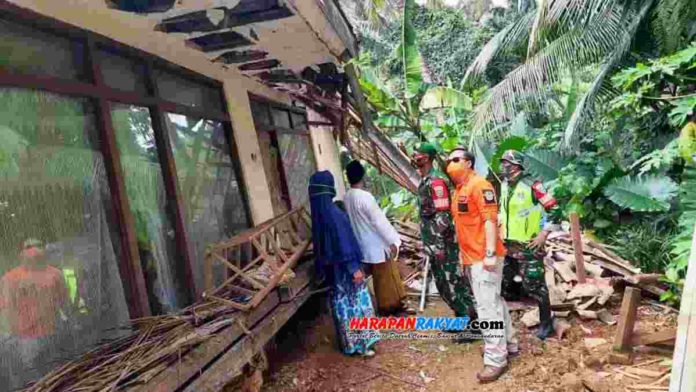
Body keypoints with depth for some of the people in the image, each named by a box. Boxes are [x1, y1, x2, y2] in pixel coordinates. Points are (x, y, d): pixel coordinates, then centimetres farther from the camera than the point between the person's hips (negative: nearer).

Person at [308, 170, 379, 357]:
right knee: (355, 301, 5)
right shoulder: (333, 212, -24)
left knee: (342, 303, 17)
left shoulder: (317, 212, 2)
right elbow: (344, 242, -23)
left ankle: (349, 343, 28)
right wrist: (354, 268, -19)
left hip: (330, 266, 8)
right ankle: (361, 343, 14)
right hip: (343, 267, -8)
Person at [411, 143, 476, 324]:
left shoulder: (436, 181, -17)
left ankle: (468, 316, 9)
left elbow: (442, 215, -21)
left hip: (442, 243, -10)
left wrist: (439, 245, -22)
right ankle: (462, 313, 28)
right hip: (433, 243, 10)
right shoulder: (424, 181, 13)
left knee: (453, 280, -2)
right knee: (442, 282, 16)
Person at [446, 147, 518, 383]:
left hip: (484, 257, -9)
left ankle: (496, 359, 4)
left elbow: (490, 219, -19)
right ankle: (508, 344, 32)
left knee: (488, 307, -5)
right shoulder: (457, 190, 14)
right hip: (470, 258, 9)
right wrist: (462, 252, 21)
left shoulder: (479, 185, -13)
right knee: (493, 302, 19)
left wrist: (490, 253, -23)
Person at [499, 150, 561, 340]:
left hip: (529, 245, -7)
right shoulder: (504, 186, 9)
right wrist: (501, 229, 17)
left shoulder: (531, 185, -15)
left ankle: (546, 323, 15)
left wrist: (544, 233, -14)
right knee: (504, 283, 14)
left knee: (535, 285, -2)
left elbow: (554, 208, -13)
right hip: (508, 244, 8)